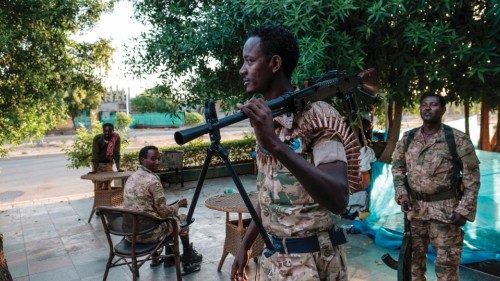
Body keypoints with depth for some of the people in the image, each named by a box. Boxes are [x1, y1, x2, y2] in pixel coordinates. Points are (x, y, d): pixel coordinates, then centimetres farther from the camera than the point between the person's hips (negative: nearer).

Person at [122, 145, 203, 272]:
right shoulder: (153, 180, -19)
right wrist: (179, 204, 4)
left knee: (166, 218, 31)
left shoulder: (132, 177, 8)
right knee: (182, 219, 15)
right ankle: (188, 258, 32)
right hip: (147, 232, -8)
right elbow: (165, 212, -16)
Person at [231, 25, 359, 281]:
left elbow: (339, 200, -29)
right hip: (272, 256, 7)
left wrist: (276, 144, -37)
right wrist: (245, 245, 13)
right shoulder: (264, 118, 6)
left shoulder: (317, 115, -17)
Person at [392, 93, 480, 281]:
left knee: (447, 261, 4)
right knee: (415, 254, 17)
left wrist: (464, 209, -13)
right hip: (414, 206, 4)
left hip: (445, 208, -3)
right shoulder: (408, 138, 4)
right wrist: (401, 194, -2)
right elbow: (397, 166, 11)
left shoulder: (457, 139, -7)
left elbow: (471, 177, -7)